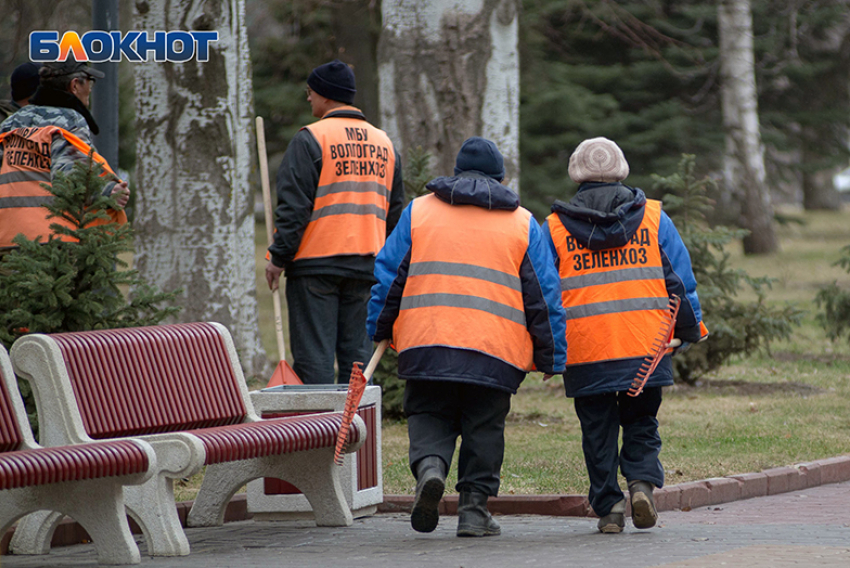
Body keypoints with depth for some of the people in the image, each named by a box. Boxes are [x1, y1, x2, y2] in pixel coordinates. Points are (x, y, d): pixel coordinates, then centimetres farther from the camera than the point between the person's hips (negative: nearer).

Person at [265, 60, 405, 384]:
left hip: (315, 263, -6)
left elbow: (294, 206, -11)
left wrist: (278, 258, -7)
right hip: (366, 265, 6)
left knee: (313, 356, -4)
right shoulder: (384, 144, 14)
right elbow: (395, 211, 18)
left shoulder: (311, 139, -7)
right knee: (356, 354, 9)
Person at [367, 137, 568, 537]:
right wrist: (550, 357, 15)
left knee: (429, 415, 11)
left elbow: (388, 277, 11)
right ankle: (474, 507, 6)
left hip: (426, 344, 0)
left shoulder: (418, 212, 13)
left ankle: (429, 465, -19)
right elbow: (544, 296, 11)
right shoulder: (523, 224, 13)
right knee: (484, 427, 11)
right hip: (496, 352, 0)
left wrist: (378, 332, 19)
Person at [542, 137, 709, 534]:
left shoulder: (554, 227, 4)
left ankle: (608, 505, 2)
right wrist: (691, 328, 18)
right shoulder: (653, 217, 5)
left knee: (598, 431, 9)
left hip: (585, 352, -1)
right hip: (646, 346, 1)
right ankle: (642, 481, -7)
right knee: (642, 425, 15)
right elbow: (680, 280, 6)